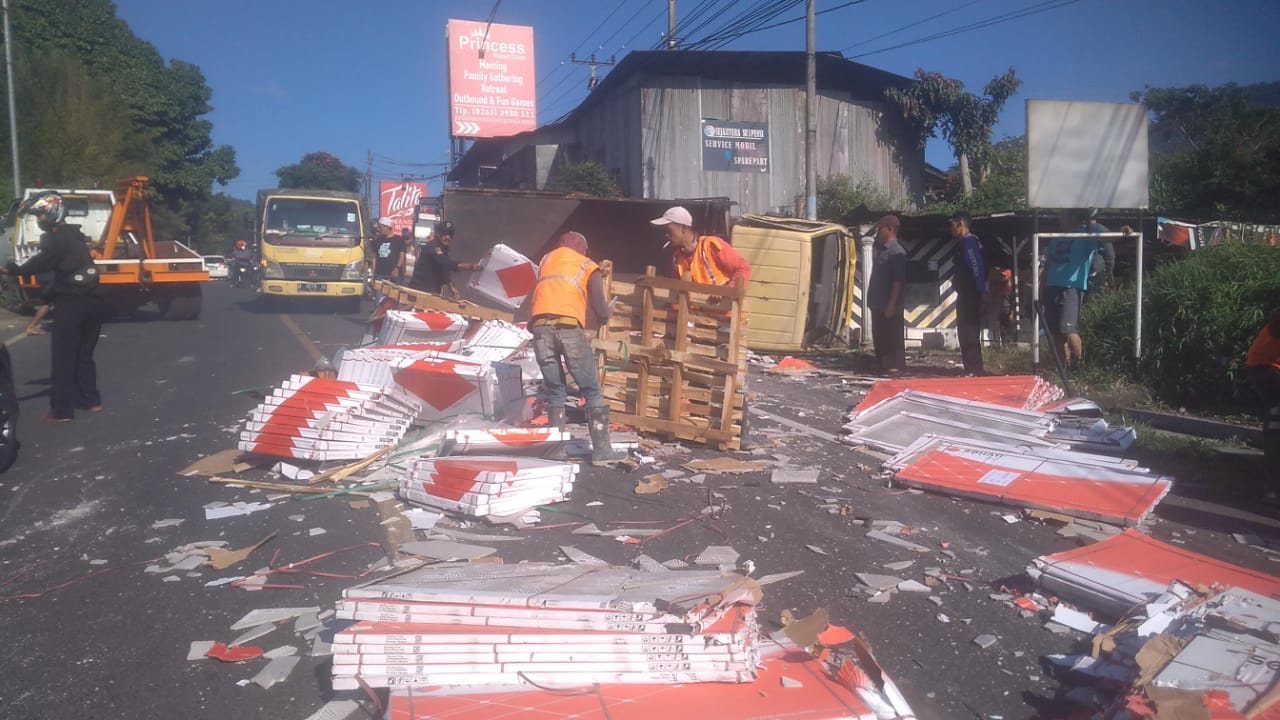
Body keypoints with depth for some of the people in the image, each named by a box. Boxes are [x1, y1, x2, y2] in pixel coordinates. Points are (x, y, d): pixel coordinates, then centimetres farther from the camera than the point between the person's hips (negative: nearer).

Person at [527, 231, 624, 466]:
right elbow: (601, 312, 12)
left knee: (555, 391, 13)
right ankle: (602, 450, 0)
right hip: (569, 326, -3)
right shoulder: (588, 266, 20)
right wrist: (610, 311, 32)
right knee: (592, 391, 4)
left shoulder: (546, 259, 30)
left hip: (540, 326, 3)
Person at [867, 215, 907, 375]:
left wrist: (892, 303, -23)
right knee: (879, 337, 12)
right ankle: (883, 366, 20)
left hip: (889, 304, -9)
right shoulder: (881, 249, 15)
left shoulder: (897, 252, -13)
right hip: (877, 303, 9)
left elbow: (898, 281, -19)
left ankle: (895, 367, 0)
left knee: (893, 336, -4)